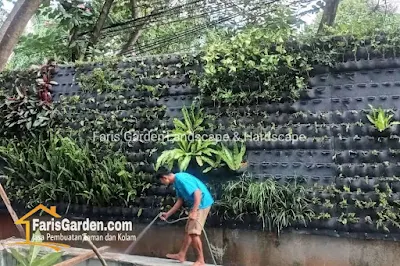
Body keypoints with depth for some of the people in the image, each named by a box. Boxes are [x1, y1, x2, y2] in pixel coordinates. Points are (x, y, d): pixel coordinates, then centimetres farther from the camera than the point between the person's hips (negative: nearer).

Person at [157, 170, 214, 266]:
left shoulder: (181, 178, -22)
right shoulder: (176, 182, 10)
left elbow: (198, 193, -27)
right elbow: (180, 201, 17)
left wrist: (194, 212, -26)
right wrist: (168, 214, 17)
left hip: (202, 203, -10)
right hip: (196, 204, 10)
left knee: (194, 232, -10)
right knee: (188, 230, 15)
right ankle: (181, 255, 26)